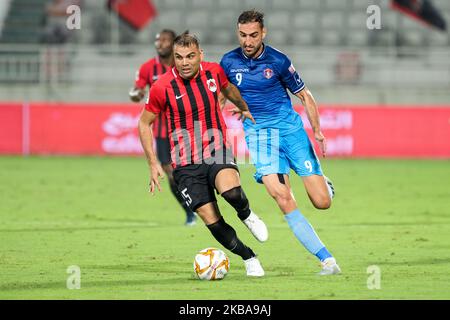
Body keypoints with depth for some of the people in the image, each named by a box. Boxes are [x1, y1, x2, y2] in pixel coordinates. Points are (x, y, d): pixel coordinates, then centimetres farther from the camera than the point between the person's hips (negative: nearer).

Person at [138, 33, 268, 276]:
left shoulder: (214, 71, -3)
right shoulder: (162, 87, -12)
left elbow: (228, 88, 23)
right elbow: (144, 123, 2)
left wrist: (244, 108, 40)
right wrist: (153, 164, -2)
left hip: (217, 150, 1)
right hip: (185, 164, -1)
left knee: (231, 191, -32)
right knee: (213, 222, -8)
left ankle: (246, 216, 3)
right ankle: (249, 259, 15)